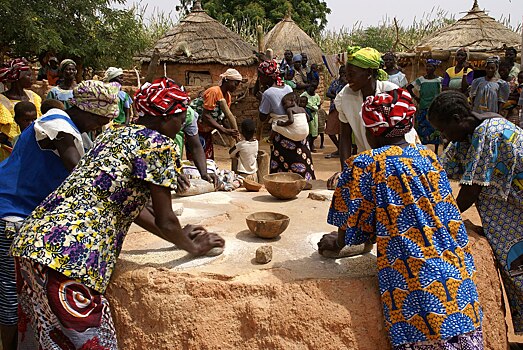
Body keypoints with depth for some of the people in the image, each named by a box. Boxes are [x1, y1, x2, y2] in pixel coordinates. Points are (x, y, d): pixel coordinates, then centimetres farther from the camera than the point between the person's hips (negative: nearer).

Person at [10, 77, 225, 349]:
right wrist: (193, 247, 17)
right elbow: (164, 220, -3)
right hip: (70, 253, -10)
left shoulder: (113, 134, 21)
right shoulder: (159, 145, -6)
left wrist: (180, 235, 31)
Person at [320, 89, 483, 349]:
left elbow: (355, 226, -3)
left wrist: (336, 243, 21)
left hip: (413, 282, -5)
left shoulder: (366, 164, -6)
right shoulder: (428, 155, 10)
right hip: (456, 270, 6)